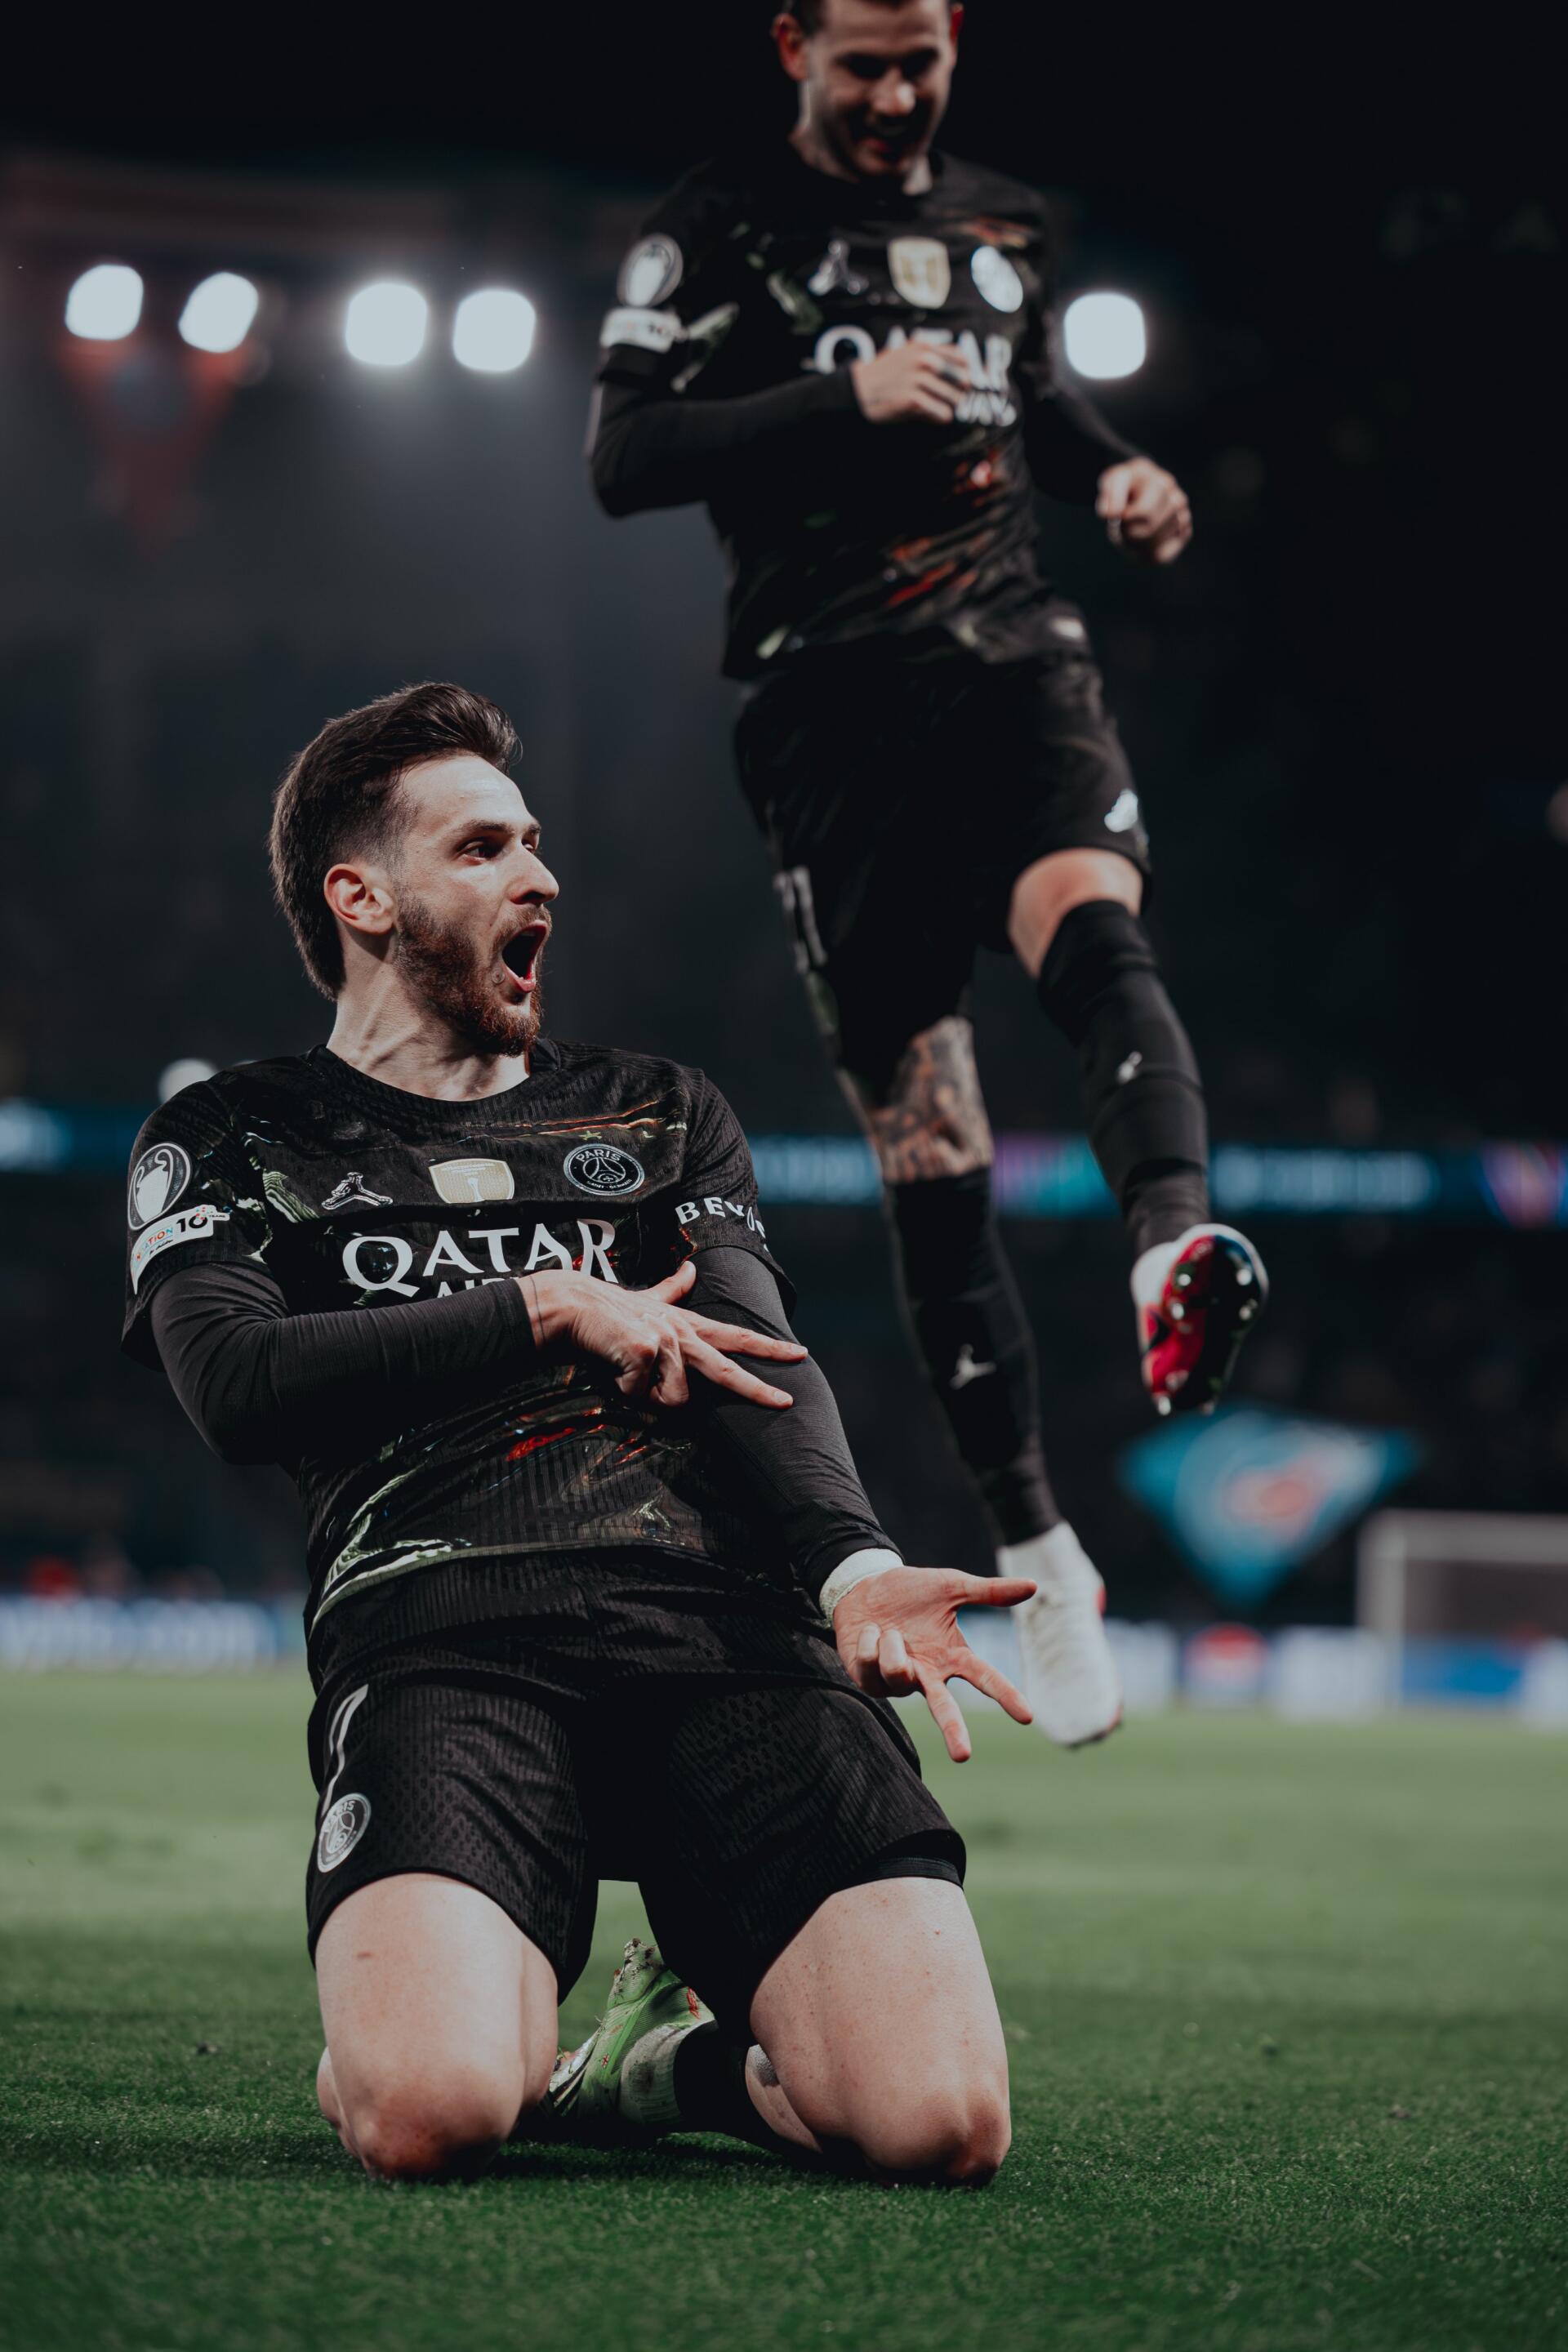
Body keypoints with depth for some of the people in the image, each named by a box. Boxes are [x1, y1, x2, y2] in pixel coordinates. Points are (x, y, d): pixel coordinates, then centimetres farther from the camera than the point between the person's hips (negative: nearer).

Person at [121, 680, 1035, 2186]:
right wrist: (548, 1311, 1)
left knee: (939, 2121, -23)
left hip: (727, 1626, 3)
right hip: (441, 1641, -2)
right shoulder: (232, 1142, 21)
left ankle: (681, 2053, 11)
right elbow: (239, 1386, 0)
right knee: (430, 2117, -33)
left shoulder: (662, 1115, 30)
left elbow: (755, 1363, 11)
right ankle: (509, 2010, 5)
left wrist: (850, 1564, -11)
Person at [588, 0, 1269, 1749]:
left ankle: (1175, 1252, -56)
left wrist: (1111, 472, 15)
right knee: (926, 1147, -2)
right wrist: (846, 399, -16)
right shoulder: (719, 231, 4)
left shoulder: (997, 227, 20)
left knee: (1092, 925, -31)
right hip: (837, 700, -3)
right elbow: (624, 456, -6)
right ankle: (1034, 1555, 7)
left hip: (1010, 652, 3)